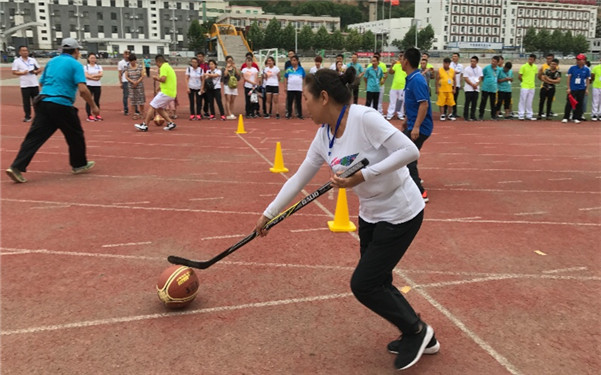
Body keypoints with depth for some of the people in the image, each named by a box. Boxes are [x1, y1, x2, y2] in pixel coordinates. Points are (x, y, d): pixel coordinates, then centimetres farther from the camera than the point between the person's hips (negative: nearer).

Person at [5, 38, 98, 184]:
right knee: (75, 135, 14)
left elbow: (42, 83, 22)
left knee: (34, 137, 2)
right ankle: (79, 165, 27)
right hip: (62, 105, -6)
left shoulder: (52, 61, 17)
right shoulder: (76, 64, -1)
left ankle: (17, 167, -5)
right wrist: (93, 106, -4)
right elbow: (83, 90, -12)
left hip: (42, 102, 6)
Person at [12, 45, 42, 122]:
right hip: (24, 85, -3)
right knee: (26, 102, 0)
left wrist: (35, 71, -9)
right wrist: (22, 73, -21)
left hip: (34, 84, 3)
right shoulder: (17, 61, 2)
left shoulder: (33, 60, 11)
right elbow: (14, 72, -3)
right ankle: (27, 116, 8)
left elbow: (40, 69, 13)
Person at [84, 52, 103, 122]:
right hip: (89, 85, -3)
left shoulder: (98, 66, 11)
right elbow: (86, 76, -10)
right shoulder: (86, 67, 3)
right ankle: (89, 116, 0)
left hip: (97, 85, 3)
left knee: (97, 100, 5)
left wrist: (92, 75, -13)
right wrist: (95, 78, -14)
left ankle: (97, 115, 12)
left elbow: (100, 74, -5)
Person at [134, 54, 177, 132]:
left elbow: (163, 79, -22)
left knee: (152, 106, -4)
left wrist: (156, 77, -4)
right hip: (172, 94, 9)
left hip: (166, 93, -9)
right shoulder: (169, 67, 21)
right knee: (159, 109, 17)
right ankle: (170, 123, 10)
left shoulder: (164, 67, -9)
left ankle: (144, 125, -2)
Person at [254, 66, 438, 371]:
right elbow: (298, 179, 7)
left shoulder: (363, 118, -24)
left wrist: (363, 175, -31)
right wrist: (268, 214, 10)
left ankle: (416, 331, 20)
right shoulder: (323, 137, -1)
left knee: (363, 285, -3)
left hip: (401, 214, -8)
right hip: (371, 215, 8)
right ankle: (419, 337, 35)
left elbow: (410, 151, -27)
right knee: (376, 283, 14)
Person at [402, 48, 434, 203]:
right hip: (412, 125, 10)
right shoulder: (411, 79, 10)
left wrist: (416, 127, -30)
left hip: (419, 128, -10)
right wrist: (407, 120, 28)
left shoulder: (417, 80, -19)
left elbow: (424, 104, -25)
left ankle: (420, 193, -8)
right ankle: (413, 179, 41)